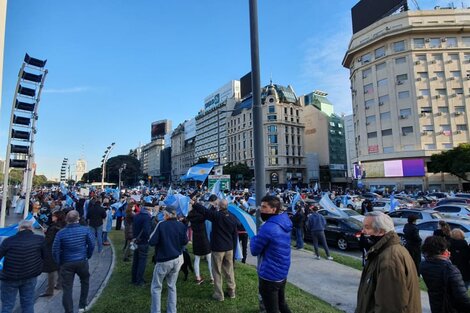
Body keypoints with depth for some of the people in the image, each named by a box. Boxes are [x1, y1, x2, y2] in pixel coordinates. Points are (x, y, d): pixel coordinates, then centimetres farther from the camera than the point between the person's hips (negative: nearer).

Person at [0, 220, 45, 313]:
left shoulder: (9, 240, -11)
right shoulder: (39, 239, -8)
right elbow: (44, 256, 2)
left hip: (10, 277, -1)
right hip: (30, 276, 1)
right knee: (28, 303, 14)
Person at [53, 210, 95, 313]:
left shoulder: (61, 233, -11)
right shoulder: (85, 230, -11)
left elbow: (55, 250, -8)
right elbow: (92, 244, -7)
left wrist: (59, 262, 7)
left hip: (66, 263, -1)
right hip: (82, 262, 1)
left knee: (67, 289, 9)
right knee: (85, 281, 24)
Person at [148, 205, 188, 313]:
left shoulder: (161, 225, -15)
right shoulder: (181, 225, -4)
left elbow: (152, 242, -13)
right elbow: (185, 241, 5)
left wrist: (161, 239, 7)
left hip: (164, 260, -4)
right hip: (177, 259, 4)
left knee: (156, 288, 12)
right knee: (172, 286, 18)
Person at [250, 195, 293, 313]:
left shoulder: (268, 228, -27)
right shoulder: (285, 223, 1)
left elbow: (254, 251, -16)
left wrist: (254, 238, 2)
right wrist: (259, 237, 1)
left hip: (269, 276, -8)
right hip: (282, 273, 8)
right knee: (281, 303, 27)